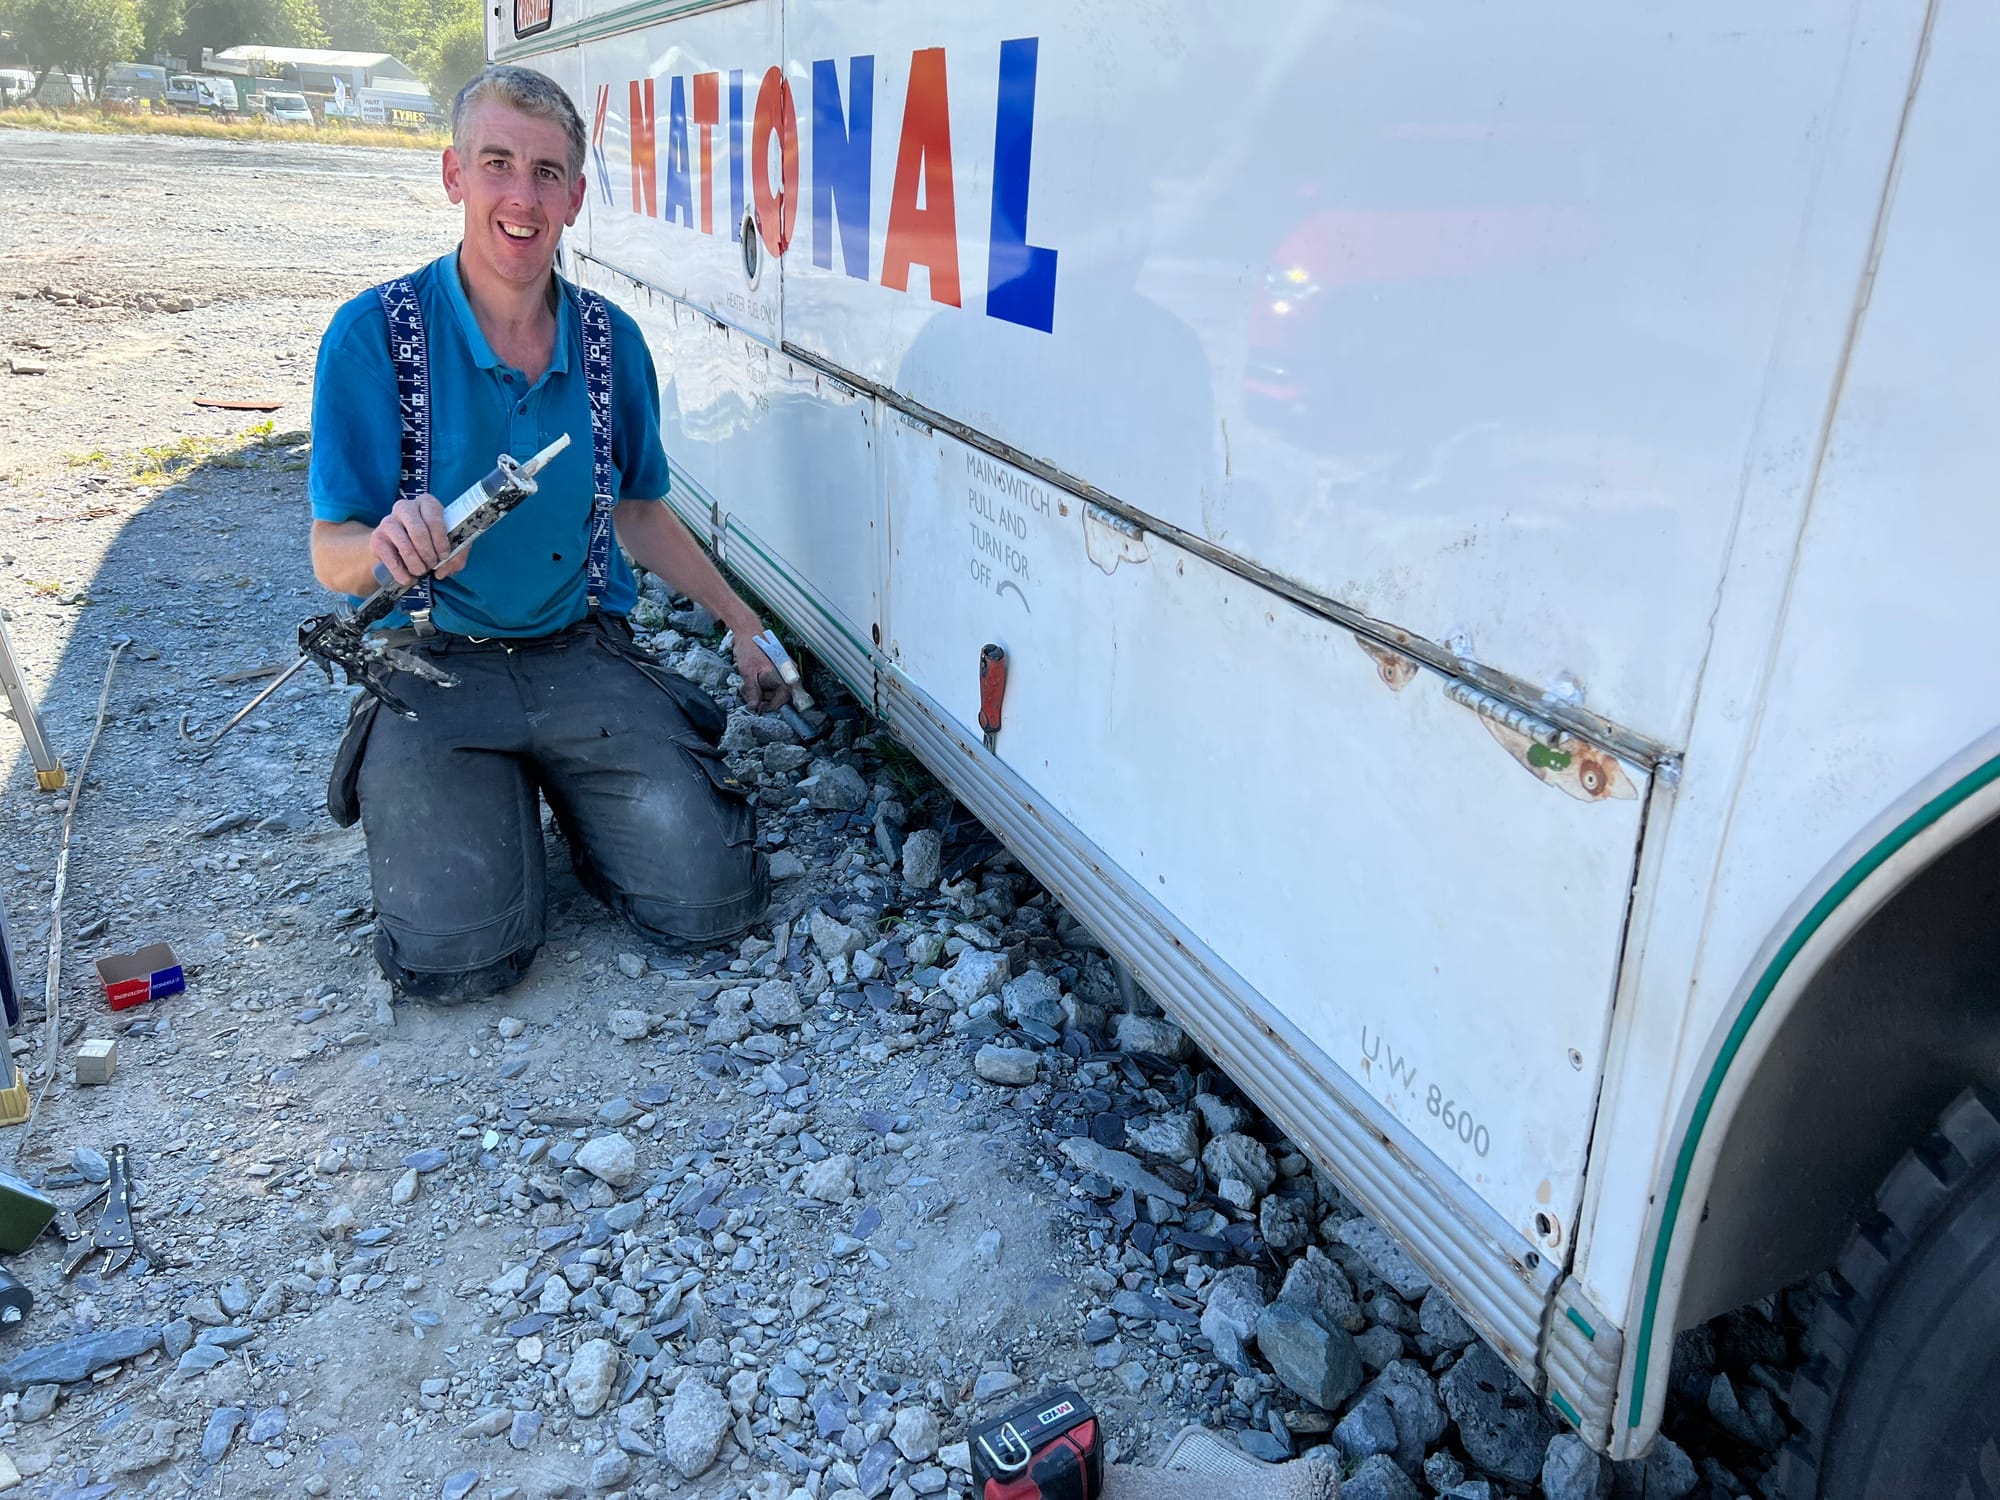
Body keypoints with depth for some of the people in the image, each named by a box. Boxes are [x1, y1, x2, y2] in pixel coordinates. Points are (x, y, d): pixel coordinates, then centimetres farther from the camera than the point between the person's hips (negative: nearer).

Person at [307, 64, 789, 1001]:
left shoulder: (611, 342, 3)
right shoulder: (375, 334, -9)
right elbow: (333, 556, -8)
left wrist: (743, 625, 15)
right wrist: (388, 547, -33)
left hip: (586, 659, 3)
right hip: (438, 668, -2)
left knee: (711, 898, -13)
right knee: (457, 951, -18)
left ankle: (570, 793, 17)